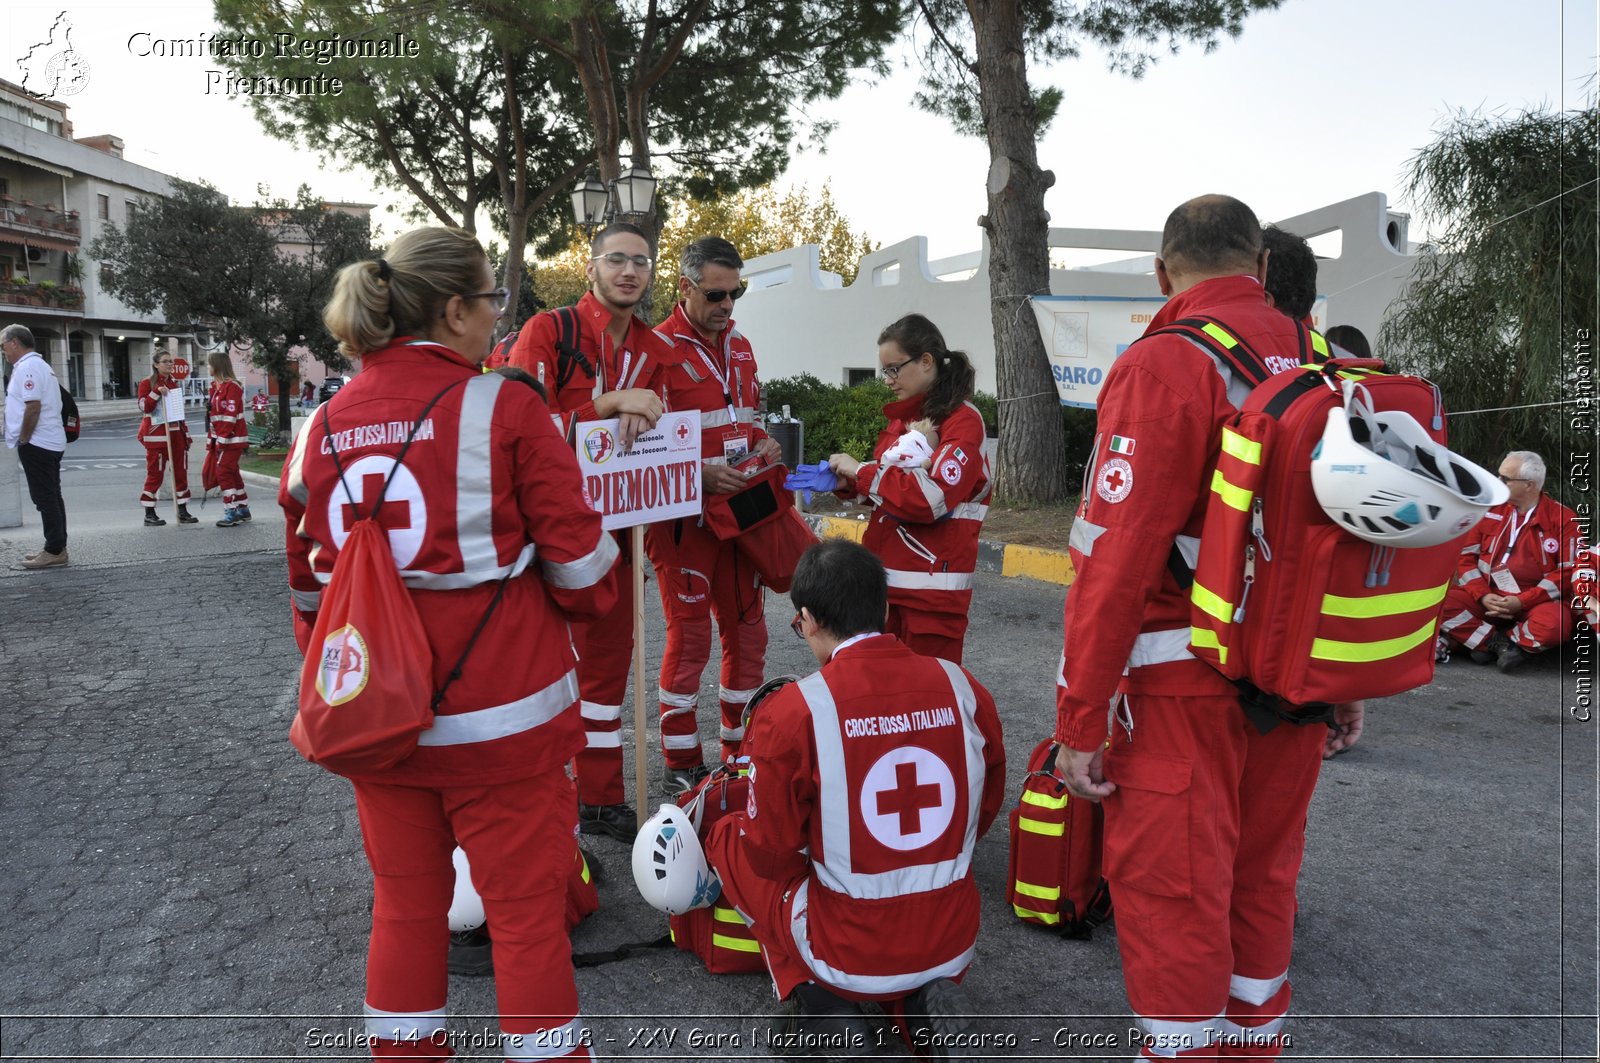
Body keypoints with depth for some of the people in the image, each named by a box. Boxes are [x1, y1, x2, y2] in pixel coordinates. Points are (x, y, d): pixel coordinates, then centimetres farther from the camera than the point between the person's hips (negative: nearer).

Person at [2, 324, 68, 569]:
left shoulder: (27, 367, -13)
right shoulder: (41, 365, 19)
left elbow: (33, 406, -22)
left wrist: (23, 440, -14)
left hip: (36, 444, -10)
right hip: (51, 442, 10)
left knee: (44, 498, -7)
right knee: (51, 497, 12)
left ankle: (54, 551, -6)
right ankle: (56, 548, 16)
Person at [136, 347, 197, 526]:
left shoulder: (176, 383, 15)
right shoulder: (147, 383, -2)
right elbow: (144, 407, -13)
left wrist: (186, 433, 15)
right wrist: (157, 392, -23)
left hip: (176, 432, 6)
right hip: (156, 434, -6)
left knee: (181, 472, 4)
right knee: (155, 474, -3)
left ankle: (183, 512, 11)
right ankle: (149, 514, 4)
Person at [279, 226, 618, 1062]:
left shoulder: (322, 427, 3)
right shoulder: (503, 407, -12)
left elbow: (309, 586, 10)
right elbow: (577, 557, -9)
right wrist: (589, 603, 12)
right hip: (500, 715, -5)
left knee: (405, 900, 20)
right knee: (526, 908, 10)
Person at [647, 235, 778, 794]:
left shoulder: (739, 346, 13)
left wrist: (761, 444, 3)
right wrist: (701, 474, -23)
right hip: (684, 515, -7)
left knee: (748, 630, 11)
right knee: (690, 635, -1)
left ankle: (742, 750, 25)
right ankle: (681, 764, 13)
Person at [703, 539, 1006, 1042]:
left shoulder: (791, 713, -19)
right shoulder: (965, 689, -7)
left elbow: (771, 854, -8)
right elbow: (985, 811, 8)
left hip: (848, 957, -4)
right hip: (955, 942, 4)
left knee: (728, 838, 18)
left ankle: (816, 996, 6)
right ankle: (930, 992, 12)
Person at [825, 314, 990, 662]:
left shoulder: (962, 420, -11)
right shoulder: (903, 417, 13)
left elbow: (932, 497, -22)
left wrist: (860, 471, -15)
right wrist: (847, 482, 0)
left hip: (932, 584, -7)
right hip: (887, 575, 8)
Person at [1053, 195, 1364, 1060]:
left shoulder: (1164, 366, -14)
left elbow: (1117, 559, -19)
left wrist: (1080, 719, -14)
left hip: (1186, 690, -7)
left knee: (1170, 891, 6)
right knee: (1260, 878, 21)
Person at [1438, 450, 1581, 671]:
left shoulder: (1562, 518, -1)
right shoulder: (1490, 510, 8)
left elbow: (1569, 571, -6)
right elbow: (1465, 557, 7)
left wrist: (1522, 602, -16)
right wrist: (1483, 596, -10)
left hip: (1536, 602, -3)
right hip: (1487, 600, 3)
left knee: (1554, 624, -37)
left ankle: (1492, 643, -12)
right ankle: (1501, 643, -16)